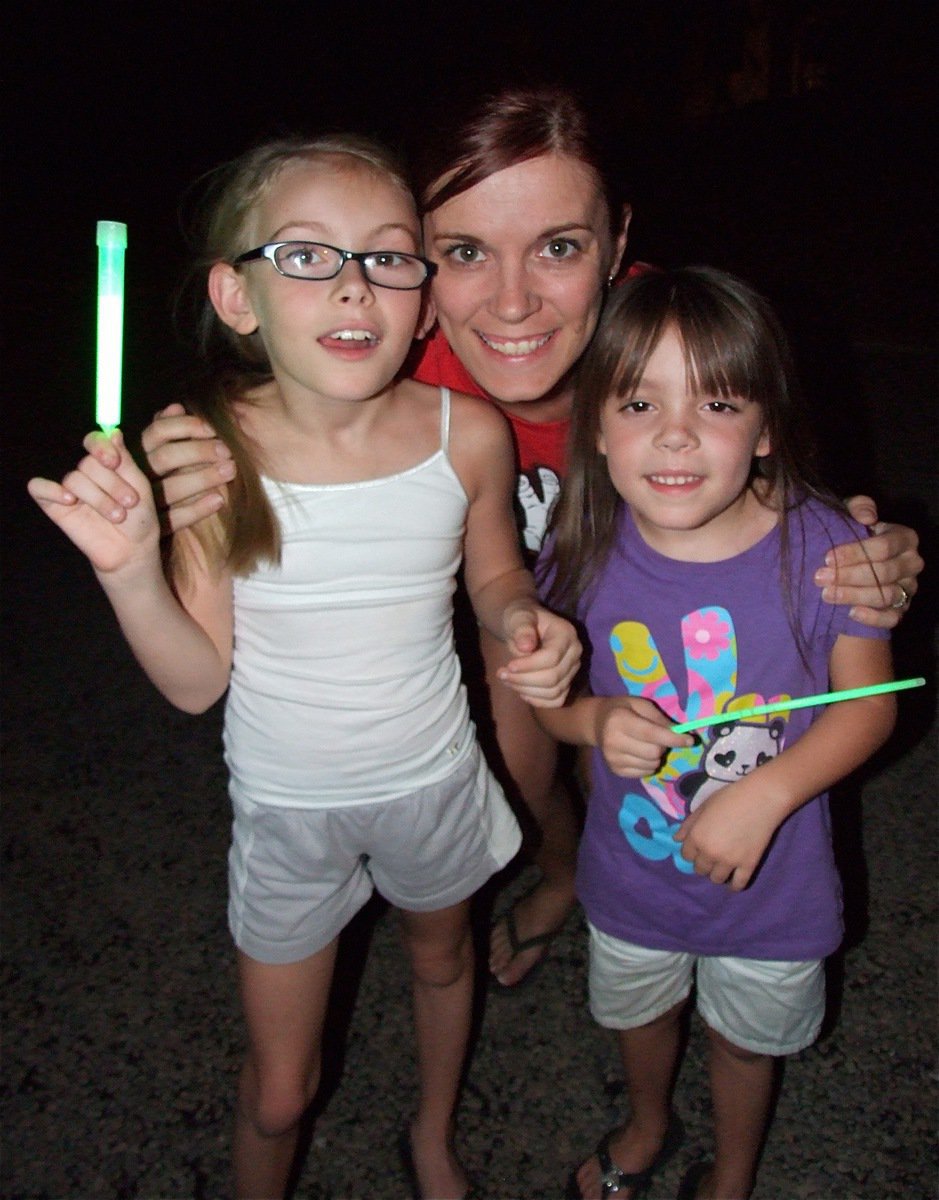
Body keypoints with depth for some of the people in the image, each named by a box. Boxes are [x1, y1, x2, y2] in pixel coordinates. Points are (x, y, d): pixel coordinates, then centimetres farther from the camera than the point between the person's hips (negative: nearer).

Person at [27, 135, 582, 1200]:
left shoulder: (467, 436, -18)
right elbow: (198, 681, -15)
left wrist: (527, 623, -19)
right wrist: (130, 569, -31)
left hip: (432, 778, 3)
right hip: (286, 804, -2)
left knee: (442, 959, 30)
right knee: (278, 1091, 13)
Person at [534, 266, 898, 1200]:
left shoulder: (821, 546, -25)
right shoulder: (586, 552, -20)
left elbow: (868, 703, -14)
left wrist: (764, 795, -27)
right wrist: (594, 720, -27)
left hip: (771, 881, -1)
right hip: (630, 871, 2)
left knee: (745, 1040, 27)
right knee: (638, 1015, 30)